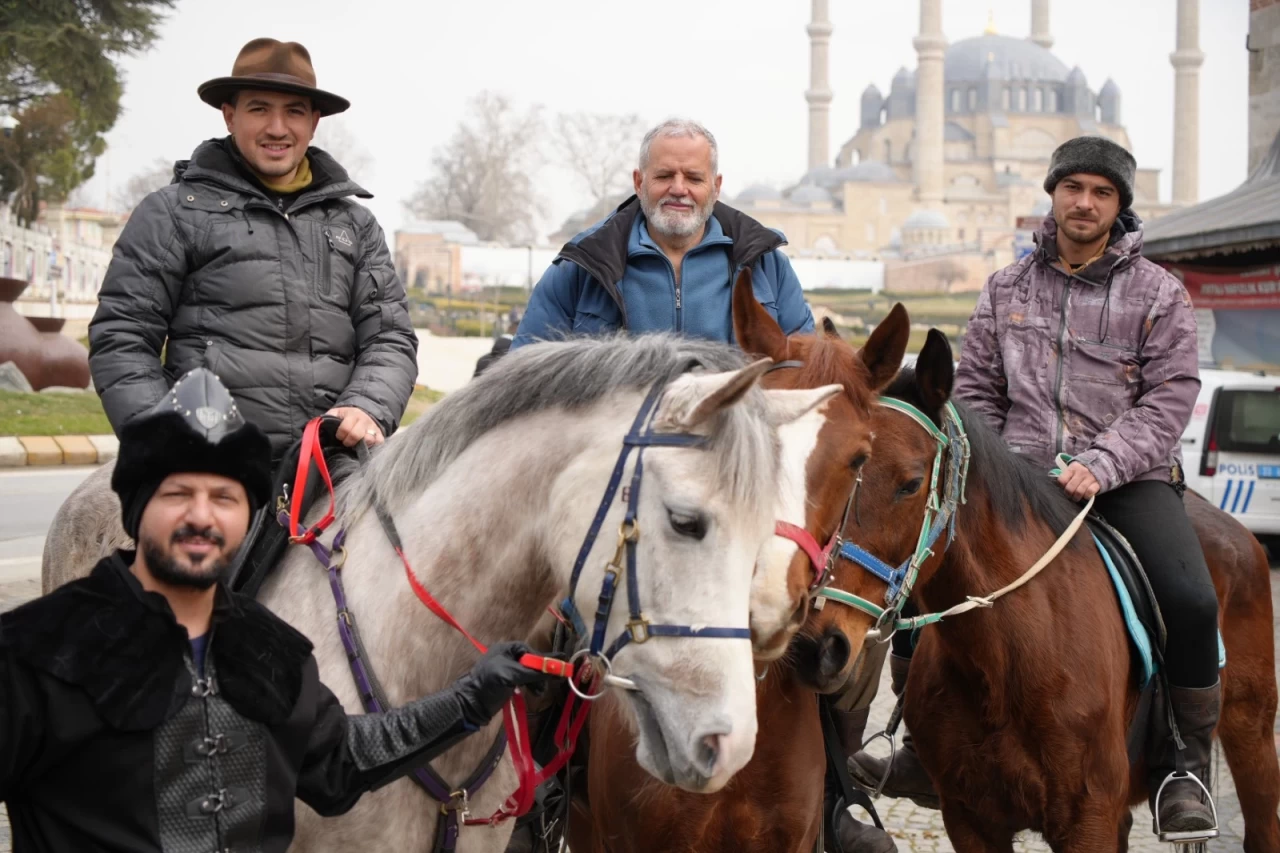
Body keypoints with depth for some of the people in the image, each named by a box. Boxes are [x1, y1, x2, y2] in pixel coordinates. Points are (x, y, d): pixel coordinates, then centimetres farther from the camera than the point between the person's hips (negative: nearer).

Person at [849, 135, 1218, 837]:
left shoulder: (1159, 293, 4)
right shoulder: (1006, 289, 13)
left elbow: (1169, 400, -5)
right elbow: (975, 392, 15)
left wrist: (1101, 465, -20)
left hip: (1128, 477, -3)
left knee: (1190, 601, -28)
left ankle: (1185, 761, -6)